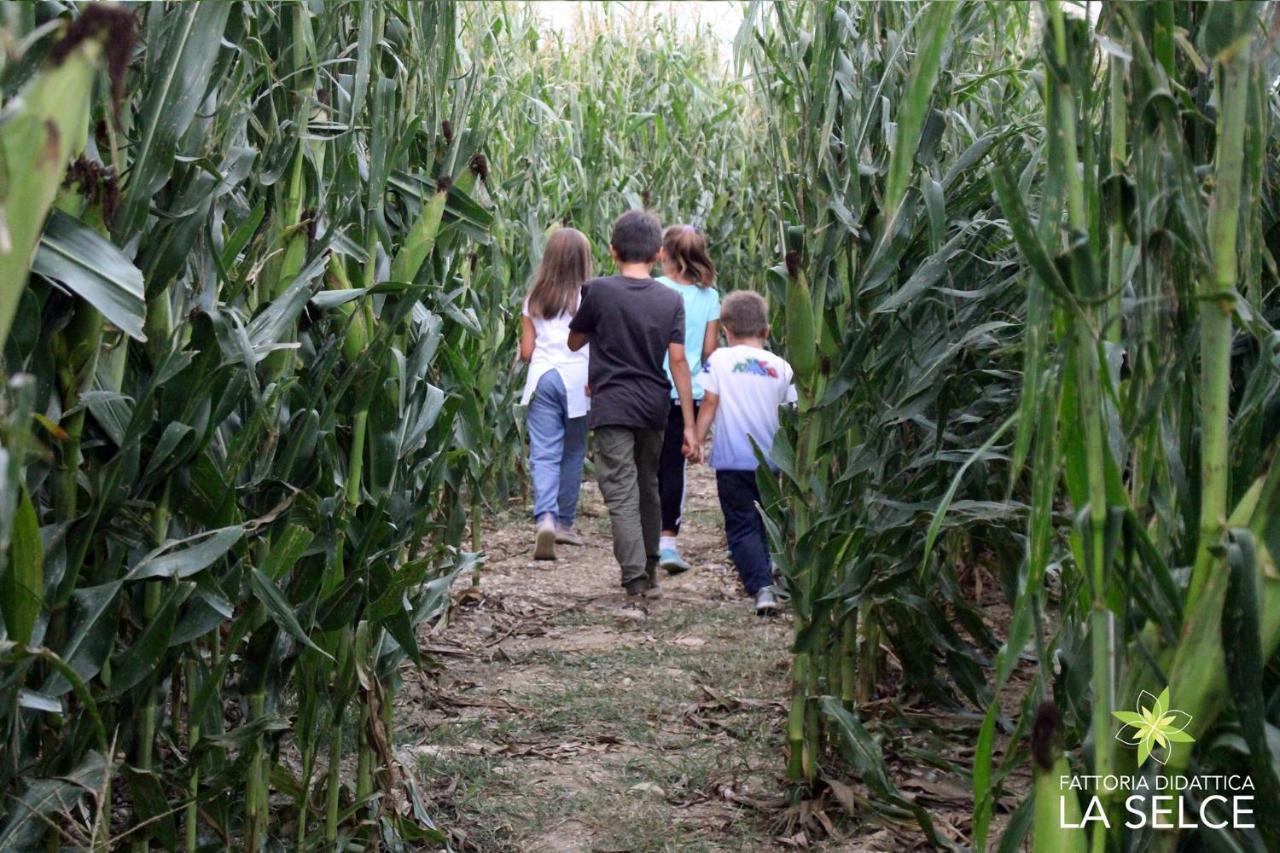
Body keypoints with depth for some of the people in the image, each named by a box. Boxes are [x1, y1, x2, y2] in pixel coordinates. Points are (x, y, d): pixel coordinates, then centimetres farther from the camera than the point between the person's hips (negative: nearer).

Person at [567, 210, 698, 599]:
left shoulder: (598, 291, -8)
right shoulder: (671, 299, -1)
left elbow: (574, 343, 5)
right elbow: (678, 362, -4)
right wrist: (689, 425, -3)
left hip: (612, 408, -4)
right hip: (654, 407, 4)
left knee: (622, 495, -4)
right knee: (648, 488, 19)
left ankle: (636, 579, -11)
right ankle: (650, 570, 30)